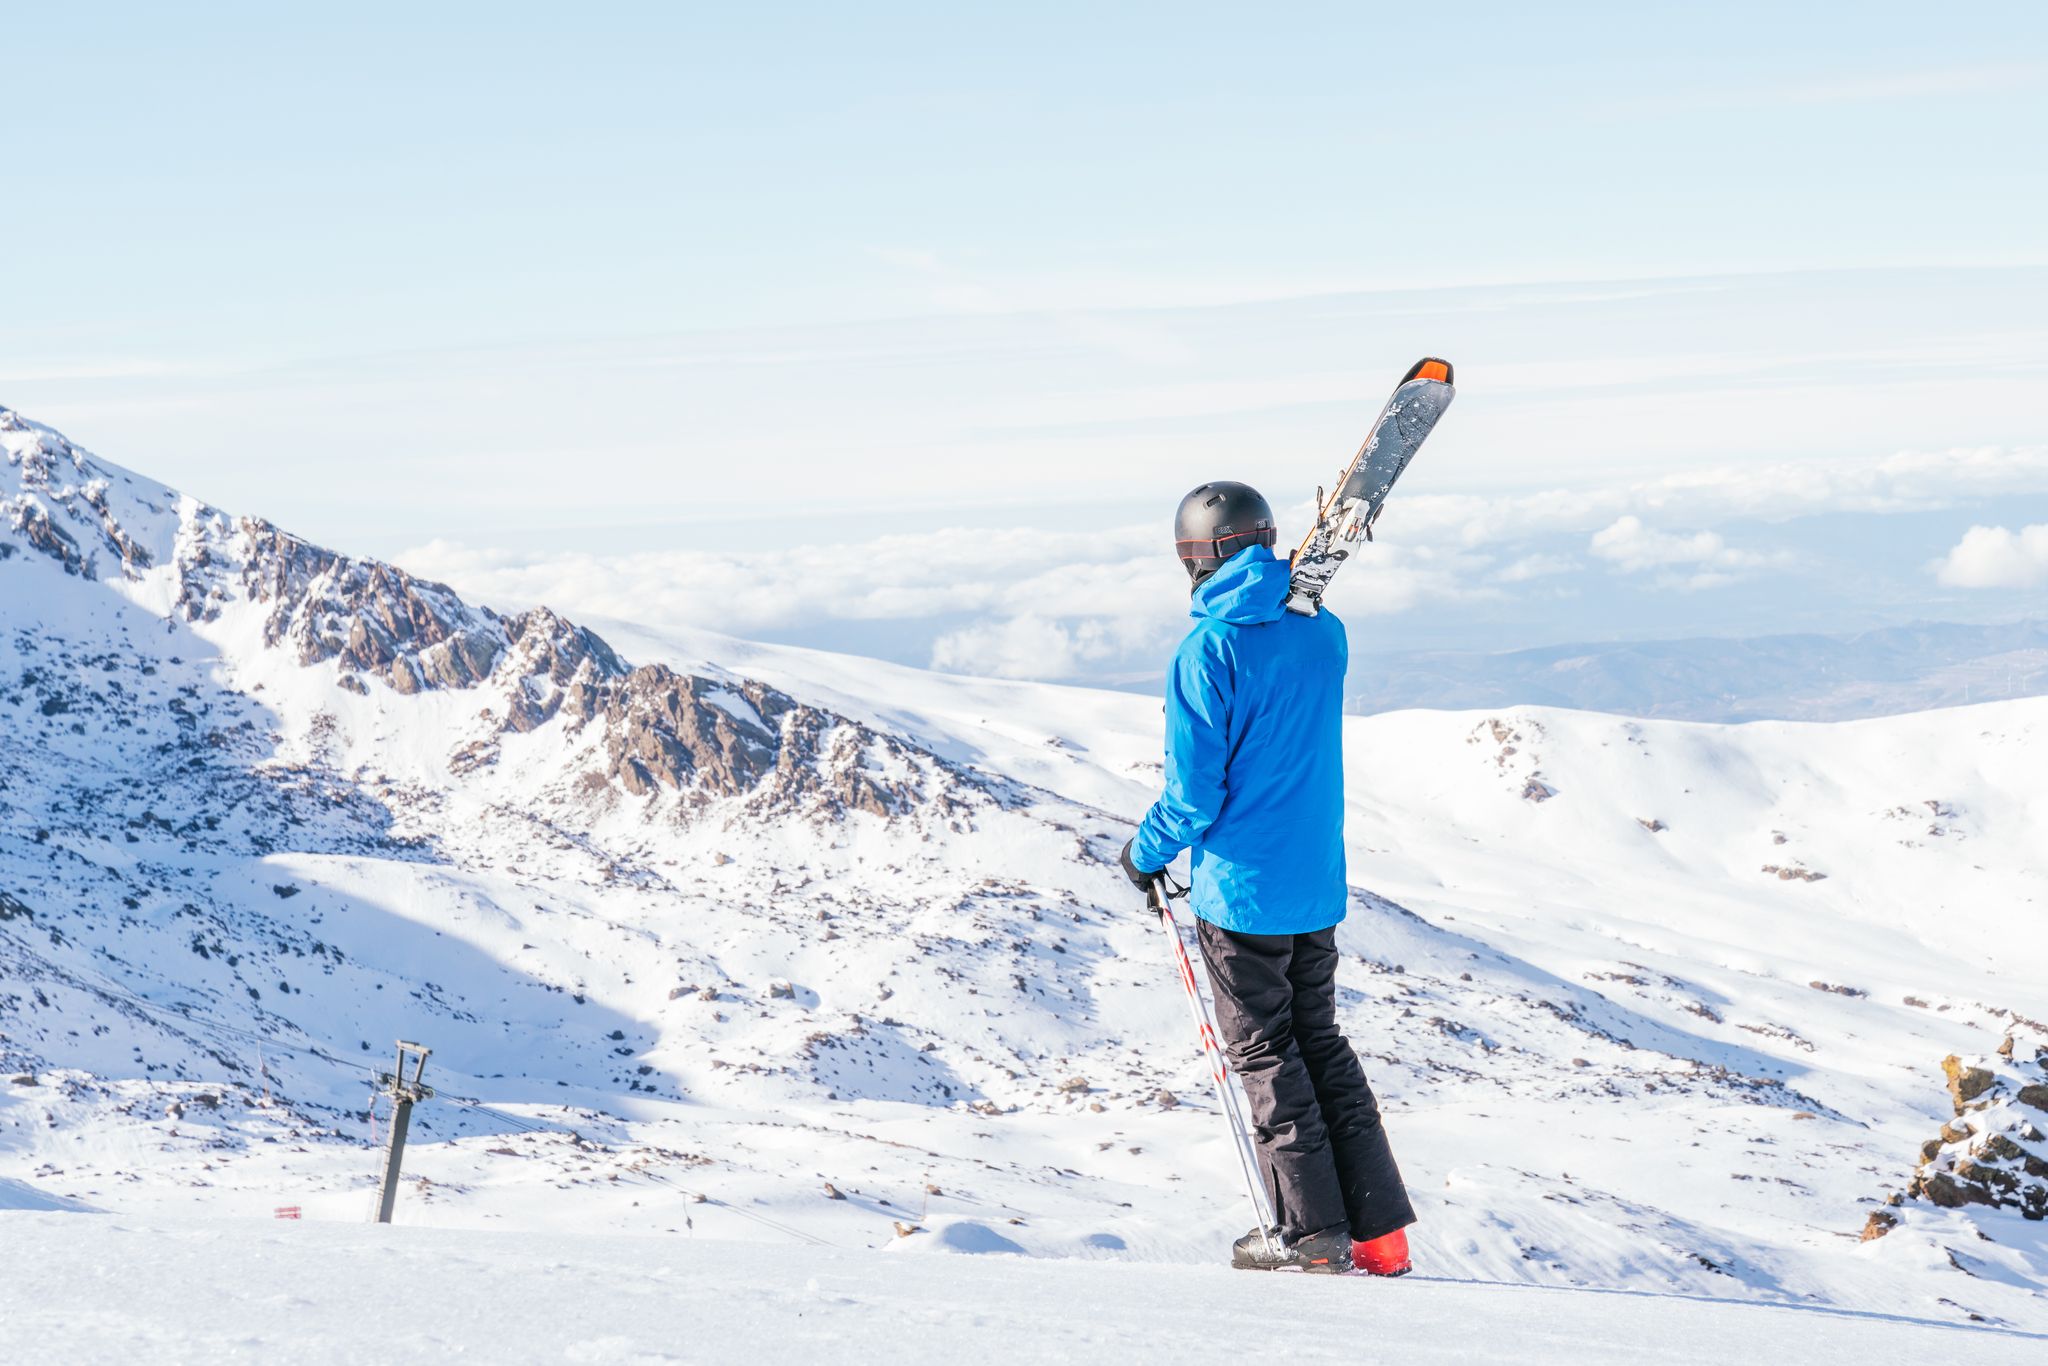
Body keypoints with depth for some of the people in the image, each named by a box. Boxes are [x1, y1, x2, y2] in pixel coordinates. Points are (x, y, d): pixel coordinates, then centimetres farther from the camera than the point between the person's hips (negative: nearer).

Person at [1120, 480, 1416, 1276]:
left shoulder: (1209, 650, -17)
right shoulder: (1324, 635, 2)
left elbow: (1195, 792, -16)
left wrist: (1146, 853, 0)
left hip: (1241, 888, -6)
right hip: (1319, 882, 6)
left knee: (1265, 1056, 5)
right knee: (1321, 1043, 16)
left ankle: (1315, 1235, 8)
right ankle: (1380, 1230, 13)